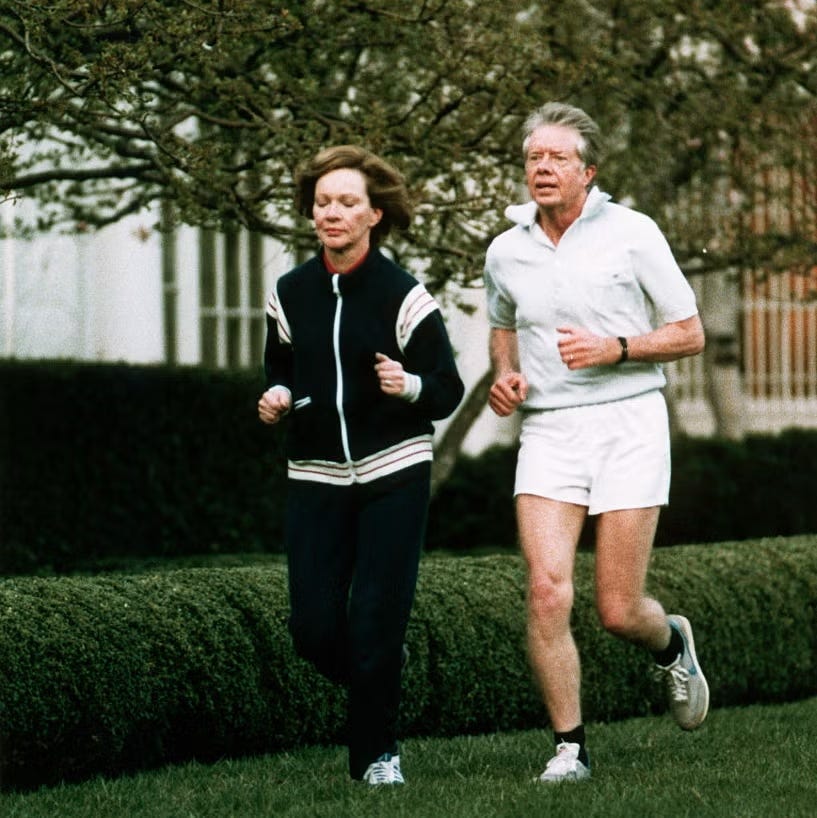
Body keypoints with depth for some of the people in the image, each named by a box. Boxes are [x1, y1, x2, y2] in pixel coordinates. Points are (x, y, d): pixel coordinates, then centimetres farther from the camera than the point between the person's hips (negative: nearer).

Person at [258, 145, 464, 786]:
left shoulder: (403, 296, -9)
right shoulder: (292, 294, 3)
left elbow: (449, 390, -5)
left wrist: (409, 385, -25)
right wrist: (277, 398, -3)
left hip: (393, 475, -4)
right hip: (316, 477, 4)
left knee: (376, 621, -6)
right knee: (313, 626, -1)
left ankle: (377, 752, 11)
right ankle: (381, 682, 31)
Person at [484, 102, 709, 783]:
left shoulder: (632, 234, -4)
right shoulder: (506, 251, 7)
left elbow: (690, 334, 0)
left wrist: (615, 349, -15)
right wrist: (504, 375, 5)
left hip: (627, 422, -3)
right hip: (548, 431, 3)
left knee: (619, 611, -3)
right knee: (547, 591, -15)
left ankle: (671, 645, 34)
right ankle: (570, 747, -4)